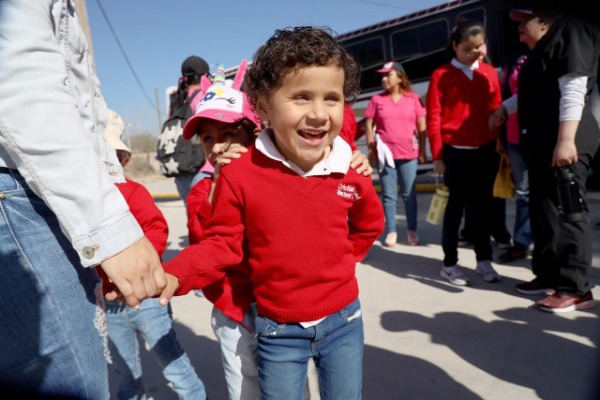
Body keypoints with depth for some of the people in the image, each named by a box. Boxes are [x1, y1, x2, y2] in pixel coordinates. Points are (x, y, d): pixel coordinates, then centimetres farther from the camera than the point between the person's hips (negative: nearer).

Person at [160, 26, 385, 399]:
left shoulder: (350, 171, -10)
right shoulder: (240, 175, -17)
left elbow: (370, 224, 11)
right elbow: (222, 243, -8)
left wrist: (342, 261, 2)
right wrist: (175, 275, -22)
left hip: (343, 321, 2)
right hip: (279, 330, -1)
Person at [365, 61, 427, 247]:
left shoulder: (413, 98, 3)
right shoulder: (377, 99, 3)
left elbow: (421, 126, 5)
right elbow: (368, 125, 3)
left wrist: (422, 150, 2)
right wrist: (371, 150, -3)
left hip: (408, 154, 0)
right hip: (385, 154, 0)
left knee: (409, 194, 8)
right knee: (388, 195, 5)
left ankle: (412, 230, 20)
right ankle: (391, 231, 14)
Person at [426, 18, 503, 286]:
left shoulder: (489, 73, 9)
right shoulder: (442, 75, -2)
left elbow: (496, 111, 11)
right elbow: (433, 117, -6)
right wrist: (438, 156, -10)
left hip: (486, 151, 4)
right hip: (455, 152, -3)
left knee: (483, 206, 10)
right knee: (455, 207, 3)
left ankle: (484, 260, 23)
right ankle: (450, 264, 14)